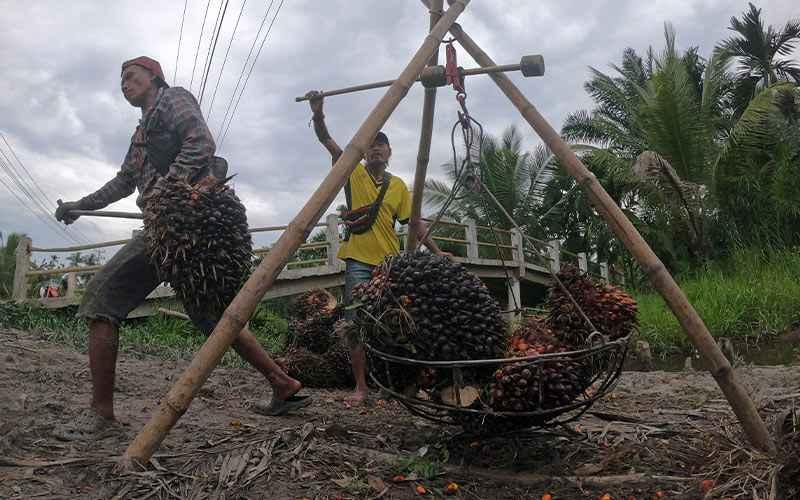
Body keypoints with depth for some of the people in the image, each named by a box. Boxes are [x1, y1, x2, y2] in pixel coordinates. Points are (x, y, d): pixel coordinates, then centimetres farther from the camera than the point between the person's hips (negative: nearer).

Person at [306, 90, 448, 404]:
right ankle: (361, 386, 6)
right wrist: (318, 114, -22)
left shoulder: (398, 185, 13)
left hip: (391, 261, 2)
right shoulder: (354, 173, 7)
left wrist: (437, 251, 3)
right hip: (359, 260, -2)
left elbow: (414, 222, 12)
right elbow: (327, 141, -5)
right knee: (356, 325, -3)